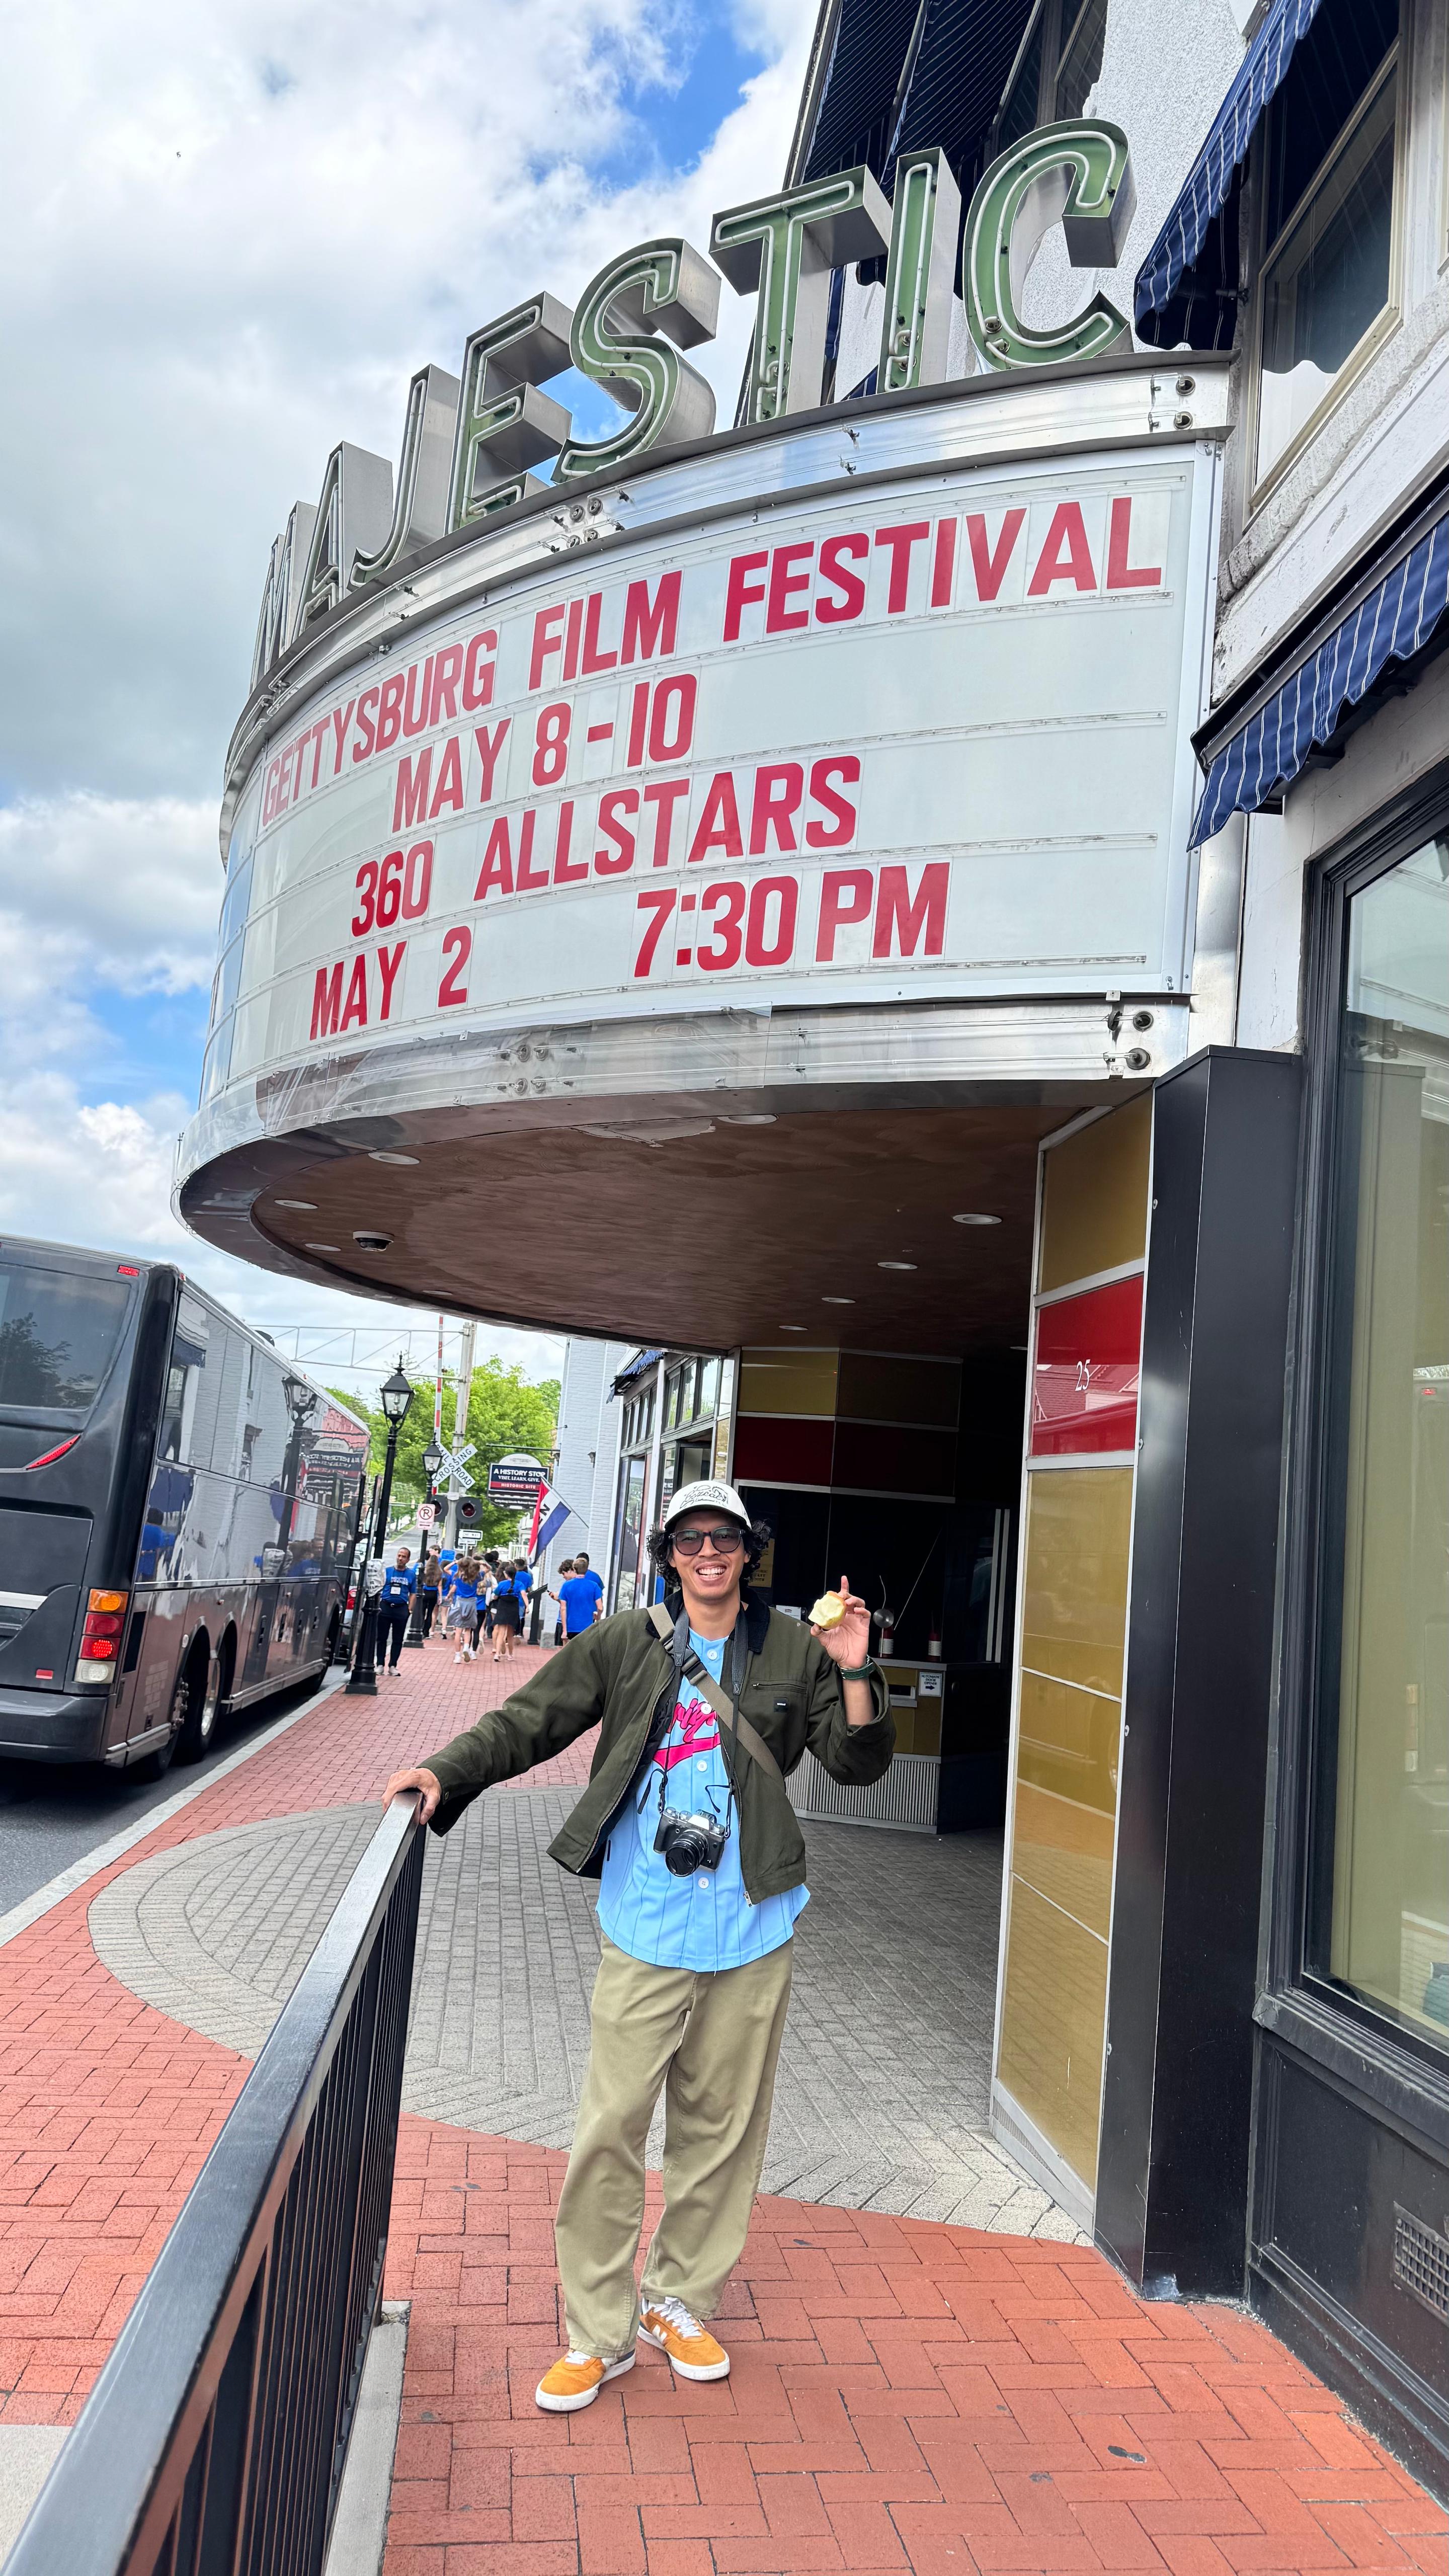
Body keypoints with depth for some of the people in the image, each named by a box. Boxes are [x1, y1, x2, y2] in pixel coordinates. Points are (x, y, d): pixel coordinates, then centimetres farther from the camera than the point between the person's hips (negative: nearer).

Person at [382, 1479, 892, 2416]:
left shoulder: (793, 1649, 3)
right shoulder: (624, 1644, 1)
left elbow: (860, 1763, 2)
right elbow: (531, 1718, 2)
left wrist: (854, 1673, -15)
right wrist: (449, 1771, -11)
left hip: (753, 1927, 1)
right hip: (645, 1927, -1)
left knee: (722, 2125, 14)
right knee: (612, 2126, 2)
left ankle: (682, 2301, 34)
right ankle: (599, 2332, 18)